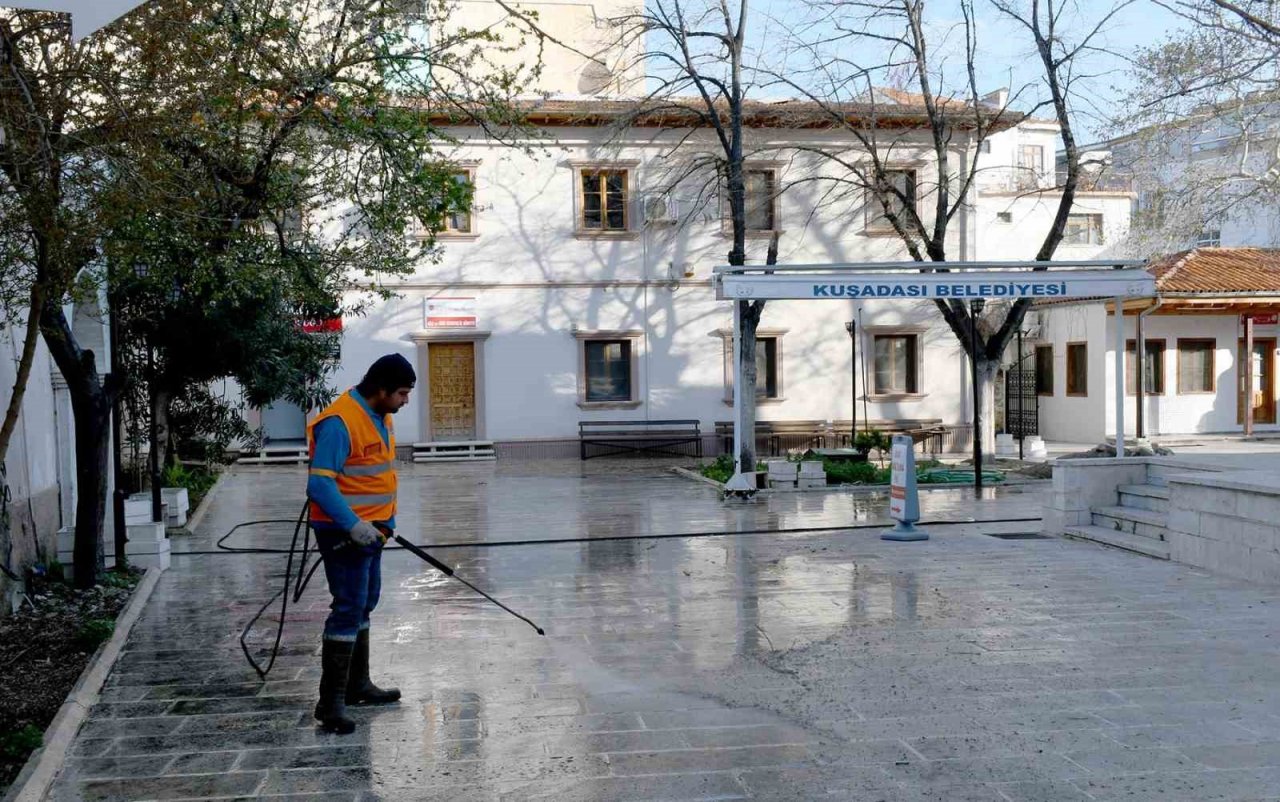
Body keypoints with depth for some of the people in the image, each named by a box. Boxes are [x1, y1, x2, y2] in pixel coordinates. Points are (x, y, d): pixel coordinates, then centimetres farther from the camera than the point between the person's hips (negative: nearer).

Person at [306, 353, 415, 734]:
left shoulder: (380, 417, 9)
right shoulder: (339, 423, -22)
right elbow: (320, 485, -26)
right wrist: (353, 525, -31)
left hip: (371, 529, 10)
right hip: (344, 532, -10)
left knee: (364, 606, 18)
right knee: (348, 610, -10)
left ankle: (357, 684, 32)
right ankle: (331, 701, -4)